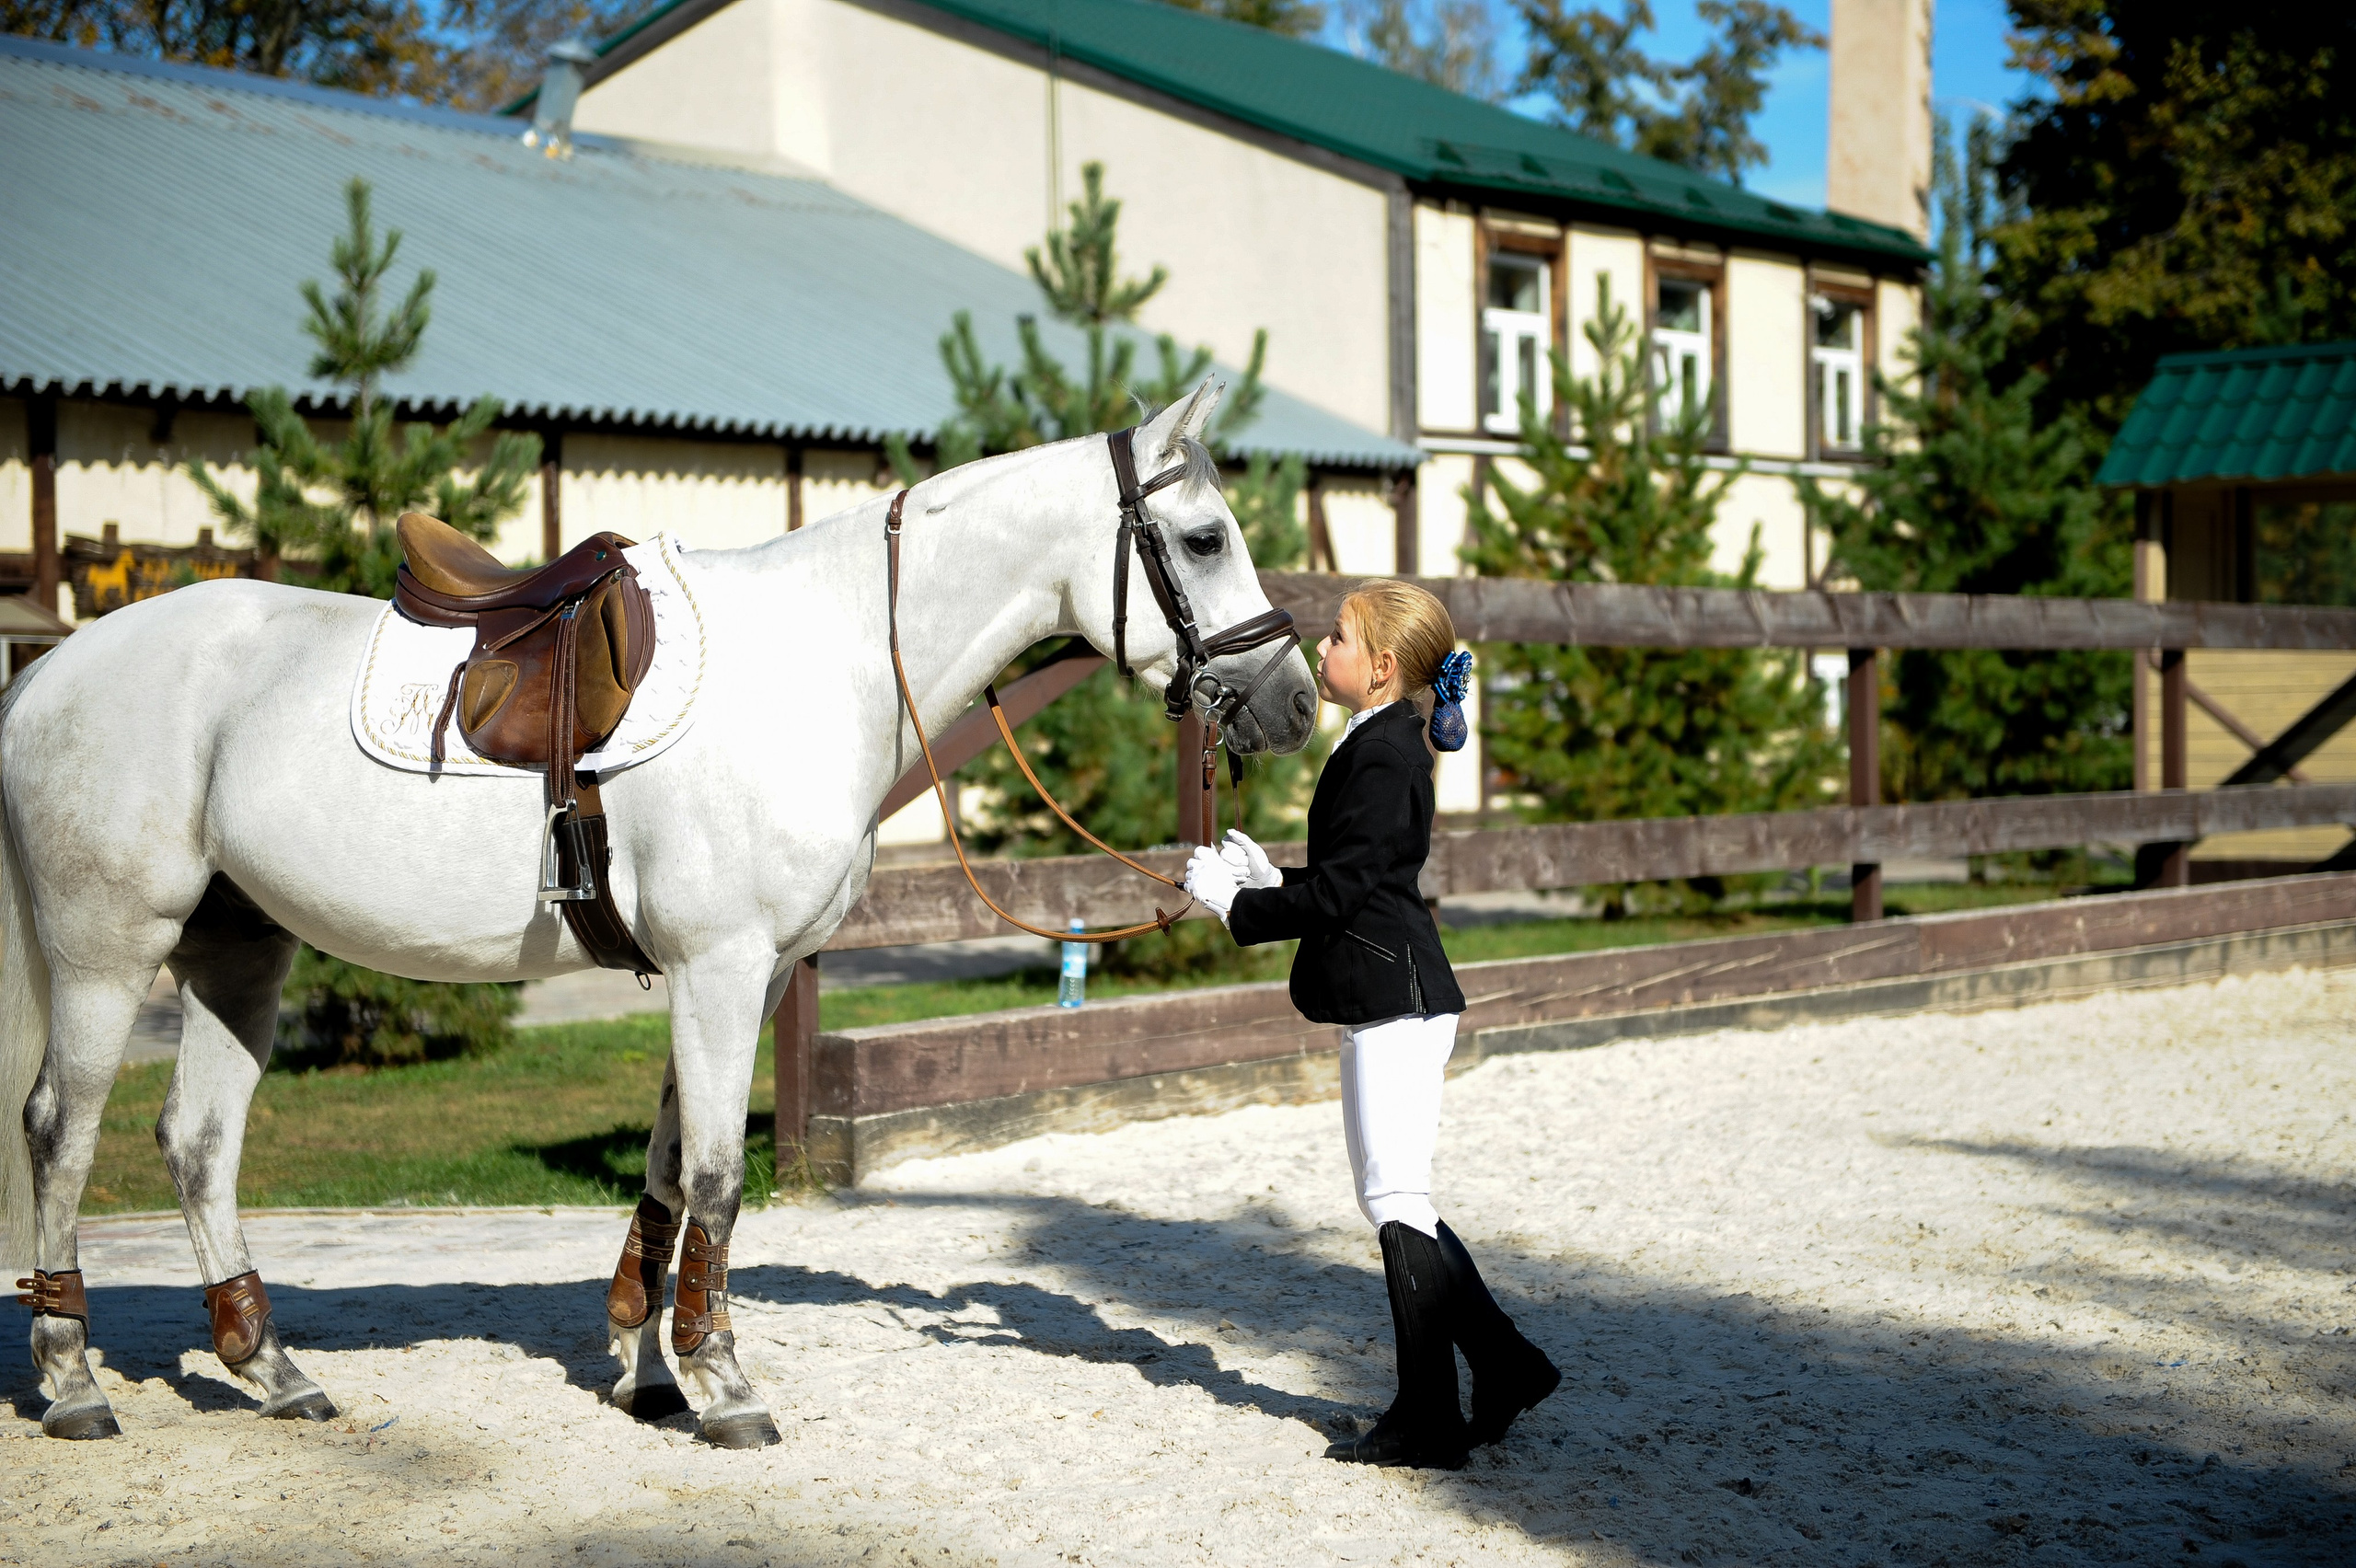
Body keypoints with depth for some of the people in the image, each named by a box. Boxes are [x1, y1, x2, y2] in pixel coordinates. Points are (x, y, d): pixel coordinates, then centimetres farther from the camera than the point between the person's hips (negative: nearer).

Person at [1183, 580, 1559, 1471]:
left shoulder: (1383, 755, -16)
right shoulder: (1382, 745, 15)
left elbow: (1341, 892, -20)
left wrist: (1236, 905, -11)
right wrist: (1269, 880, 10)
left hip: (1397, 1004, -10)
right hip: (1392, 1003, 10)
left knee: (1398, 1205, -4)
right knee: (1395, 1205, 15)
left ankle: (1427, 1425, 3)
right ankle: (1505, 1364, 22)